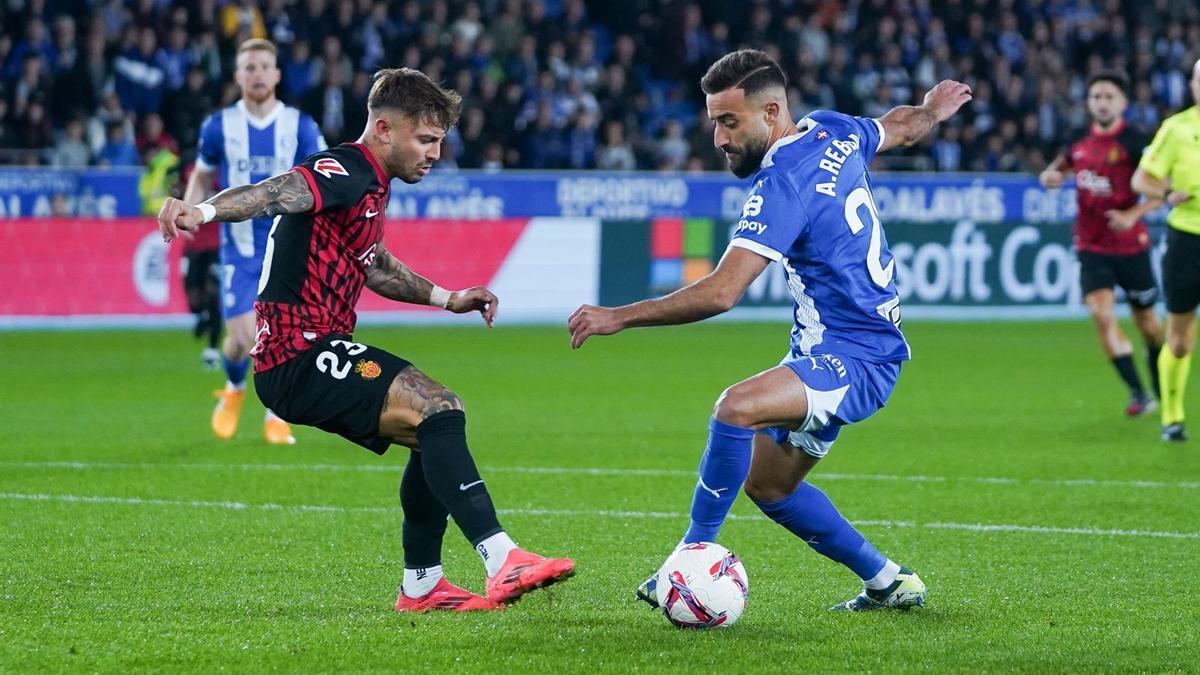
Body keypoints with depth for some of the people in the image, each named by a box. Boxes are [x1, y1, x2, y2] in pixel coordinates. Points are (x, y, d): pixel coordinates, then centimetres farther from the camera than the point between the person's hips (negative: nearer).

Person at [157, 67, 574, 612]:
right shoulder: (343, 173, -13)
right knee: (440, 409, -23)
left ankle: (422, 585, 25)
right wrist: (205, 211, -52)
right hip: (299, 357, -11)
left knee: (437, 433, 19)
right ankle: (502, 561, -31)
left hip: (314, 356, 11)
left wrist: (445, 297, 33)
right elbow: (276, 193, -34)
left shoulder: (371, 185, 18)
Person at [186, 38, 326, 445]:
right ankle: (233, 389, 24)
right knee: (242, 337, -10)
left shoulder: (300, 127, -1)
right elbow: (201, 177, 14)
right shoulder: (219, 126, 0)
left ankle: (276, 417, 13)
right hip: (240, 248, 0)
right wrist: (188, 212, -4)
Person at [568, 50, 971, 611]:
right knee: (767, 485, 17)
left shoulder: (783, 184, -24)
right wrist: (932, 109, 50)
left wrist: (619, 317, -28)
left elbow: (720, 293, -30)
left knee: (737, 408, -34)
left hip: (855, 359, -11)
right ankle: (888, 583, 31)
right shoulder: (833, 132, 3)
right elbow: (901, 128, 26)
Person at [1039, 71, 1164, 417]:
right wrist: (1051, 174, 2)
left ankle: (1161, 388, 35)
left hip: (1130, 244, -3)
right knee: (1102, 314, -16)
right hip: (1091, 245, 3)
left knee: (1145, 319, 11)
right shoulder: (1081, 142, 3)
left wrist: (1132, 215, -24)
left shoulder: (1133, 142, -12)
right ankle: (1138, 393, -10)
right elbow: (1064, 163, 25)